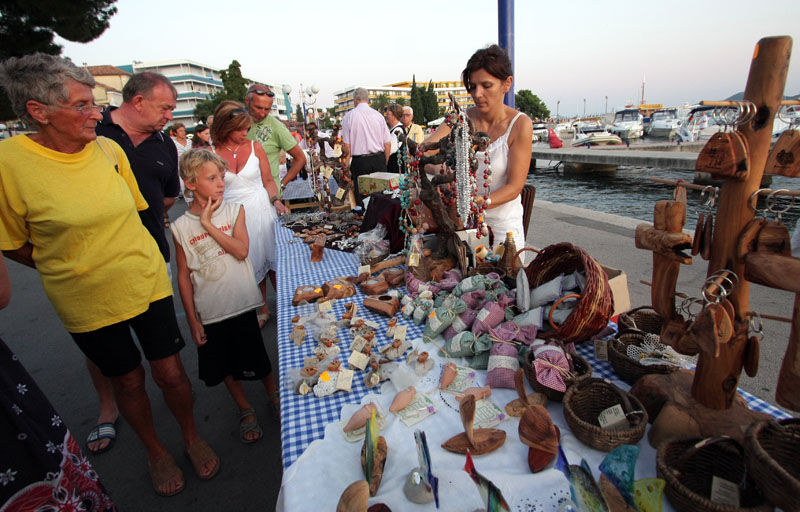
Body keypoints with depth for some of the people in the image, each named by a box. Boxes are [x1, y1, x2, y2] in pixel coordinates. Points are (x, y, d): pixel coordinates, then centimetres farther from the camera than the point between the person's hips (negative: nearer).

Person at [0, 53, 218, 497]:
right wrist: (74, 269, -2)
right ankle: (155, 452, 42)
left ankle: (191, 438, 37)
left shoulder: (109, 149, -4)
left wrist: (124, 257, 6)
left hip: (148, 284, 2)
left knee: (170, 373, 8)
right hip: (86, 303, -2)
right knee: (127, 381, 16)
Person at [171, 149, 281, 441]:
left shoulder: (234, 211, -2)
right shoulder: (181, 227, -3)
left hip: (242, 304, -1)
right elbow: (184, 276, 0)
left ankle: (274, 395, 41)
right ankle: (245, 410, 39)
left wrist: (208, 224, -17)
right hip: (208, 313, 1)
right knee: (225, 367, 16)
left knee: (257, 359, 12)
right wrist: (192, 319, -1)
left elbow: (242, 250, -16)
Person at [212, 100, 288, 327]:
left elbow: (268, 181, 5)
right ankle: (263, 309, 27)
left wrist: (275, 200, -11)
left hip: (261, 209, 0)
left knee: (272, 257, 4)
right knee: (251, 262, 10)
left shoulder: (254, 147, 0)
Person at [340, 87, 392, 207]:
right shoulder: (378, 115, 6)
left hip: (360, 161, -3)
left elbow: (347, 146, -3)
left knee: (361, 197, 2)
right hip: (379, 160, 3)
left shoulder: (349, 116, -1)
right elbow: (388, 144, 6)